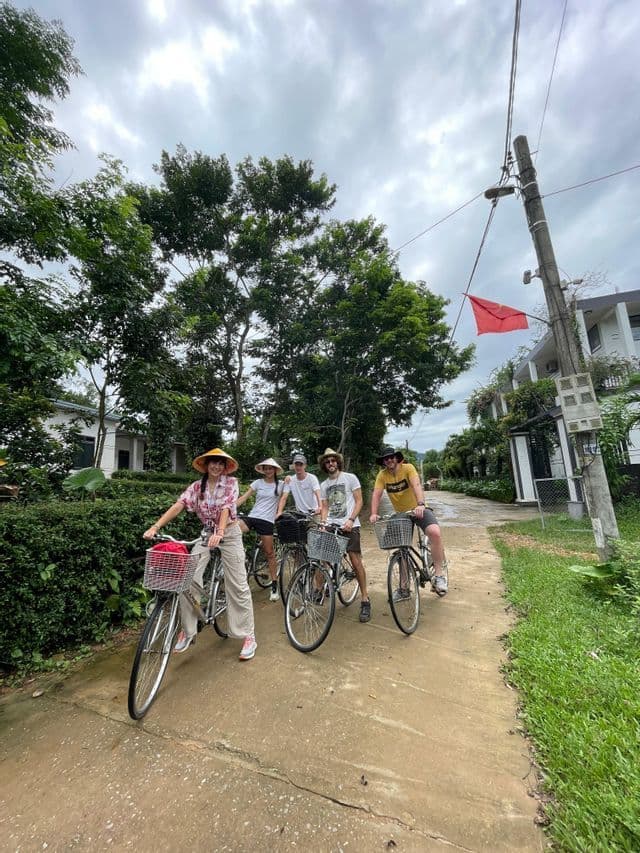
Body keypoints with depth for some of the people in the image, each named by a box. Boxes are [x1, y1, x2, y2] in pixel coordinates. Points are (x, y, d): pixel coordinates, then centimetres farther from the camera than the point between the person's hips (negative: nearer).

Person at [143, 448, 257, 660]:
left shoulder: (231, 483, -11)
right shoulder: (196, 487, -3)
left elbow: (226, 508, -24)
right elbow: (178, 506, -15)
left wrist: (219, 533, -39)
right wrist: (155, 527, -28)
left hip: (229, 534, -3)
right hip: (205, 534, 3)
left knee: (238, 585, -2)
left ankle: (248, 636, 11)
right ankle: (187, 631, 15)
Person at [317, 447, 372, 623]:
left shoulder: (350, 478, 1)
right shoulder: (323, 485, 14)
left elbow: (359, 501, -3)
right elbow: (325, 507, 13)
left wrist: (351, 519, -15)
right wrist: (322, 523, -5)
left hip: (349, 525, -4)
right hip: (331, 525, 5)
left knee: (355, 560, -10)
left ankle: (365, 600, 3)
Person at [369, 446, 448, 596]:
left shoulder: (408, 468, -16)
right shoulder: (382, 475, -7)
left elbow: (416, 485, -31)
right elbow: (376, 494, -15)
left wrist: (421, 504, -48)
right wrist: (374, 513, -32)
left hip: (418, 510, -4)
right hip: (401, 514, 4)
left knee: (435, 532, -31)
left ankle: (439, 575, -16)